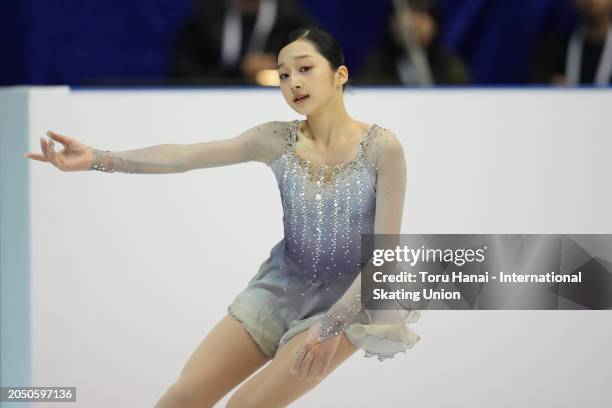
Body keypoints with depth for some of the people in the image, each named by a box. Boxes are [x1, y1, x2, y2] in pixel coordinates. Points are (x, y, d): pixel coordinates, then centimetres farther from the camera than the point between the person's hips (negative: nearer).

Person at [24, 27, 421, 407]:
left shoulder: (381, 146, -17)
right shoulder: (277, 140, -6)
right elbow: (182, 155, -16)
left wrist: (332, 325, -23)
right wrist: (97, 159, -30)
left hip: (351, 296, -5)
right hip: (284, 286, 5)